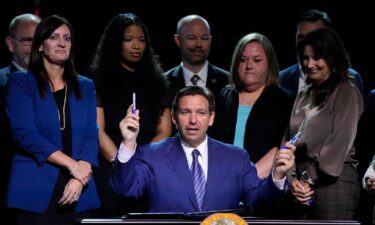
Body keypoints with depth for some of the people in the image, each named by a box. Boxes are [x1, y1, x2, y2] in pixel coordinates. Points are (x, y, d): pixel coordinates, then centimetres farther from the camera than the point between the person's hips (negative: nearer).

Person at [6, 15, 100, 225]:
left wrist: (79, 178, -14)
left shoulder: (85, 86, 13)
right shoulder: (21, 83, 2)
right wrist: (72, 164, -16)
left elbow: (91, 135, 4)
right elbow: (25, 133, -9)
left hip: (78, 194, 3)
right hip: (36, 193, -3)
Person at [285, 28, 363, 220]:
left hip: (334, 181, -6)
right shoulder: (304, 96, 20)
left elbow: (340, 141, -9)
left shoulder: (346, 92, 0)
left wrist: (309, 180, -9)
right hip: (304, 187, 6)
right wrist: (293, 180, -1)